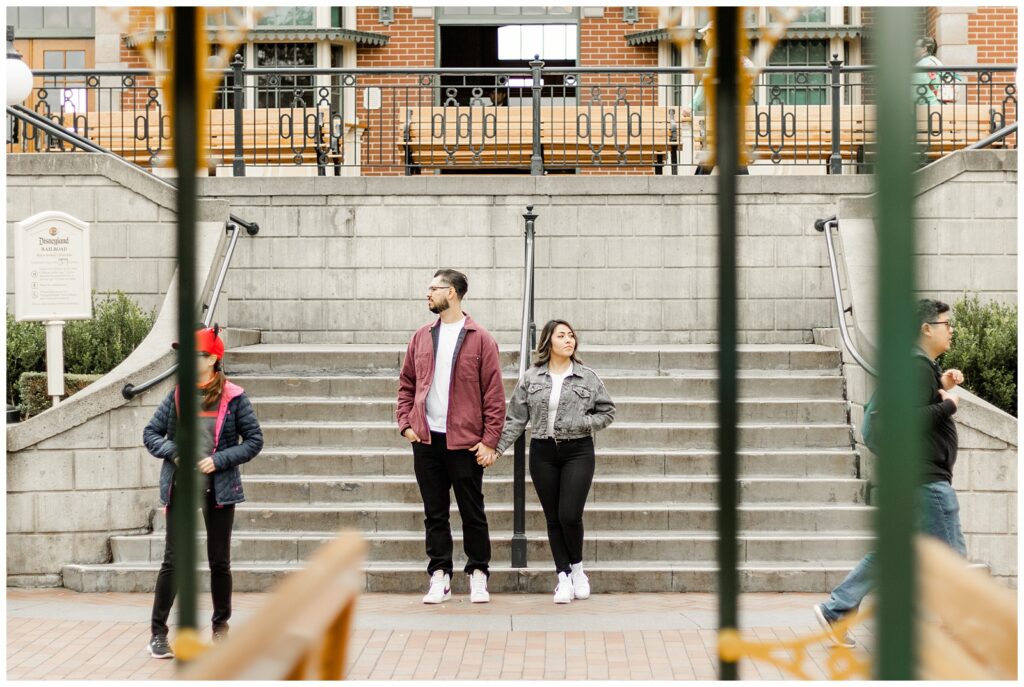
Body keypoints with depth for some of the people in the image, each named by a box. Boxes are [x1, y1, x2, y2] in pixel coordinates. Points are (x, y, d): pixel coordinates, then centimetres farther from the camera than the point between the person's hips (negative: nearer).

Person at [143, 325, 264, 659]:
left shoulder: (233, 398, -4)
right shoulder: (178, 395, 3)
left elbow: (254, 441, -3)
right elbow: (150, 433, 6)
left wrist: (219, 460, -14)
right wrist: (174, 452, -12)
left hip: (219, 488, -1)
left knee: (219, 561, 10)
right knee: (173, 560, -1)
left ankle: (221, 625, 26)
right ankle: (158, 632, 4)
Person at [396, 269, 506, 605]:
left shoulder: (480, 339, -3)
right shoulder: (421, 337, 10)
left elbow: (494, 394, -4)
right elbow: (406, 384, 16)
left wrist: (489, 440, -9)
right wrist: (405, 423, 3)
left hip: (465, 441, -4)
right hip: (426, 439, 4)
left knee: (472, 513, 4)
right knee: (434, 513, 8)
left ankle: (478, 576, 15)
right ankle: (439, 577, 15)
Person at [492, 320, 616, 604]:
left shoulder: (588, 378, 4)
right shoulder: (531, 378, 6)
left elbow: (607, 411, 9)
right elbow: (515, 418, 6)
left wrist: (582, 424, -7)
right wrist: (497, 448, -2)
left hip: (578, 451, -2)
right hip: (543, 452, 2)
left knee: (570, 515, -11)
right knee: (553, 519, 4)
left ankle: (577, 568, 14)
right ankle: (563, 577, 11)